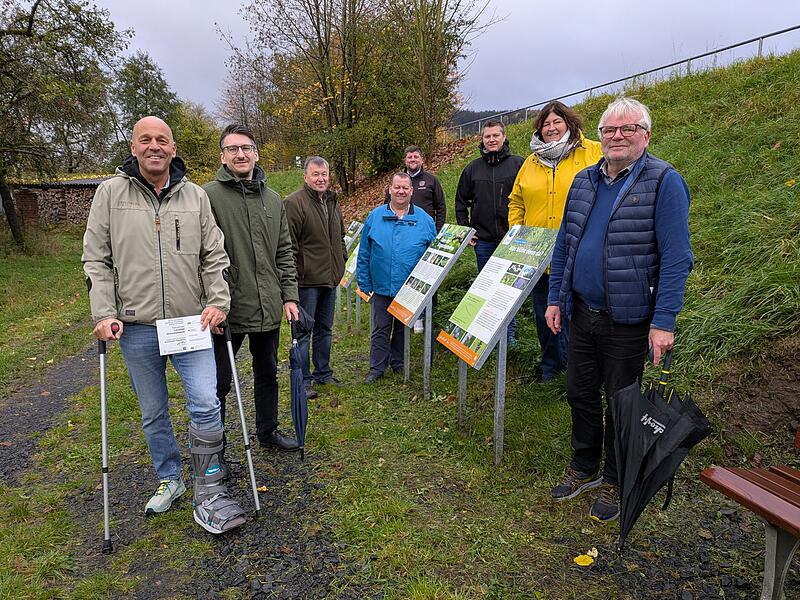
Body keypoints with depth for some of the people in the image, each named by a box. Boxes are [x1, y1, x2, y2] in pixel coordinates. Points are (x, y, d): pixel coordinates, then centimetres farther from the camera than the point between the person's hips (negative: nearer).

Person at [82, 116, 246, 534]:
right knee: (153, 414, 13)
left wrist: (218, 302, -7)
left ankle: (208, 494, 6)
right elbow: (96, 260, 2)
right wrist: (103, 314, -7)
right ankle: (169, 480, 34)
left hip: (191, 323, 0)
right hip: (136, 328, 0)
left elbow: (214, 256, 6)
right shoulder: (110, 193, 2)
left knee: (205, 405, -8)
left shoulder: (195, 197, 6)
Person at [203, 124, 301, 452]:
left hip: (268, 309, 6)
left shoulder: (272, 199, 9)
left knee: (267, 374, 20)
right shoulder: (209, 195, -9)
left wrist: (289, 296, 7)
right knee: (219, 381, 8)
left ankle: (268, 431, 38)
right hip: (228, 309, -5)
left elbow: (284, 253, 12)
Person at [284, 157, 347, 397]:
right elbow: (289, 245, -16)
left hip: (330, 279, 8)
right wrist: (294, 276, -19)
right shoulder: (294, 202, -12)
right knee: (303, 332, 1)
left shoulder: (332, 202, 13)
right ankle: (303, 381, 11)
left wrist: (341, 263, 16)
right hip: (307, 280, -8)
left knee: (325, 330, 18)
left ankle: (323, 372, 32)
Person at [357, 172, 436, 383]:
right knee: (380, 330, 6)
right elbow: (364, 254, 4)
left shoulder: (424, 220, -1)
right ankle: (377, 368, 17)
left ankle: (398, 363, 30)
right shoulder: (375, 217, 1)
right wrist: (365, 284, 2)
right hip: (382, 287, 0)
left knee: (403, 328, 14)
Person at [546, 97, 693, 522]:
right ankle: (584, 469, 36)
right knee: (581, 395, 16)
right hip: (581, 313, 6)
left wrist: (664, 322, -19)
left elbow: (676, 258, -15)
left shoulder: (664, 182, -11)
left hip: (628, 320, -5)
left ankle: (615, 482, 30)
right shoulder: (583, 181, 7)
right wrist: (556, 299, 9)